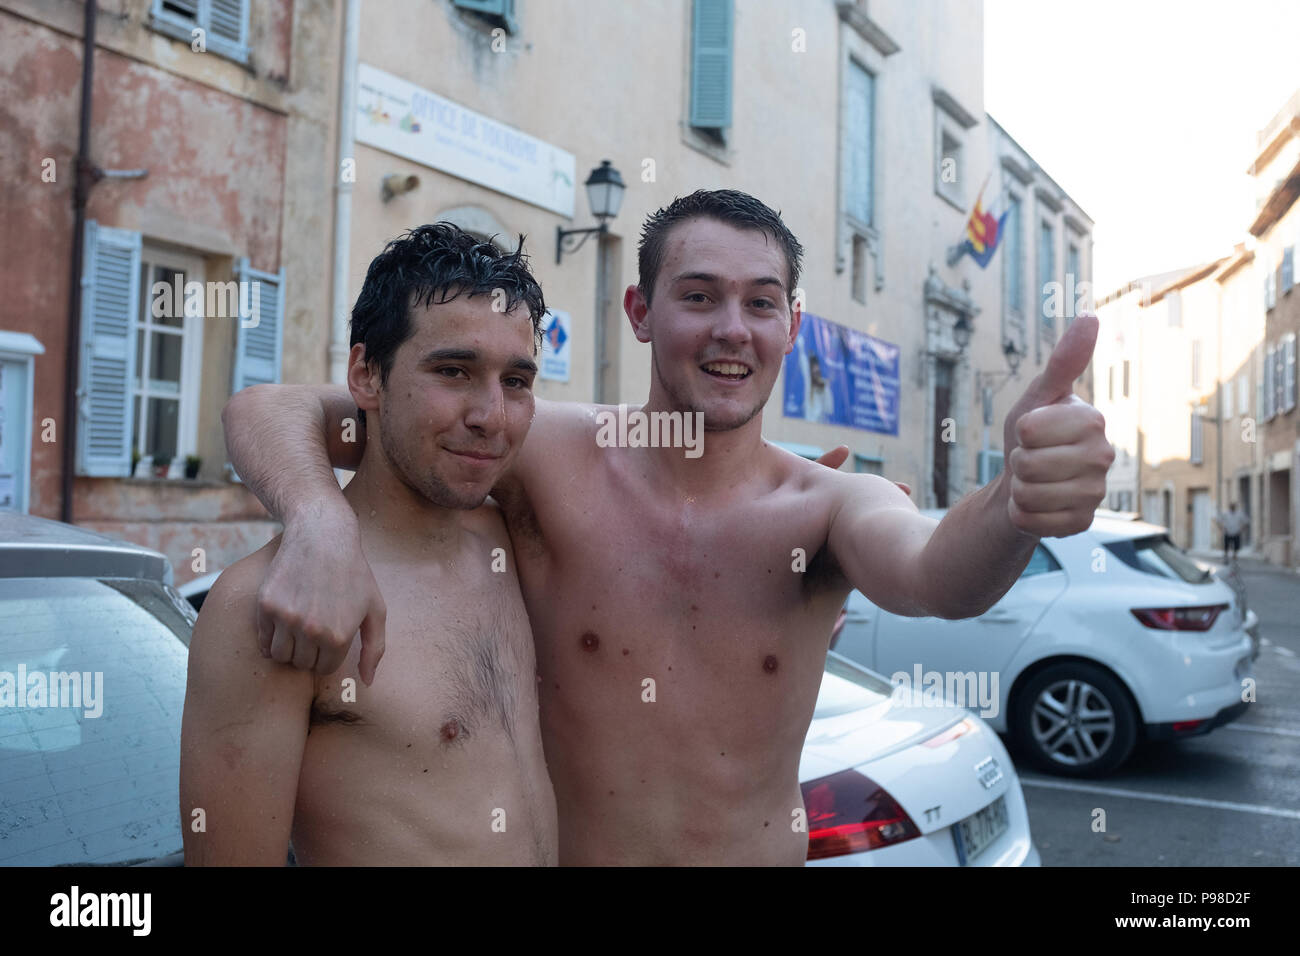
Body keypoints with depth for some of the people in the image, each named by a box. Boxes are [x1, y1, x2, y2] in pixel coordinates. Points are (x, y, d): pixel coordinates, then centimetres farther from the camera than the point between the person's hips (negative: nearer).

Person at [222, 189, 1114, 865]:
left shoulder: (835, 506, -10)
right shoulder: (554, 455, -14)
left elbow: (932, 576, -32)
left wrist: (1017, 503, -54)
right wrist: (321, 529, -35)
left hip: (769, 851, 2)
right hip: (555, 849, -1)